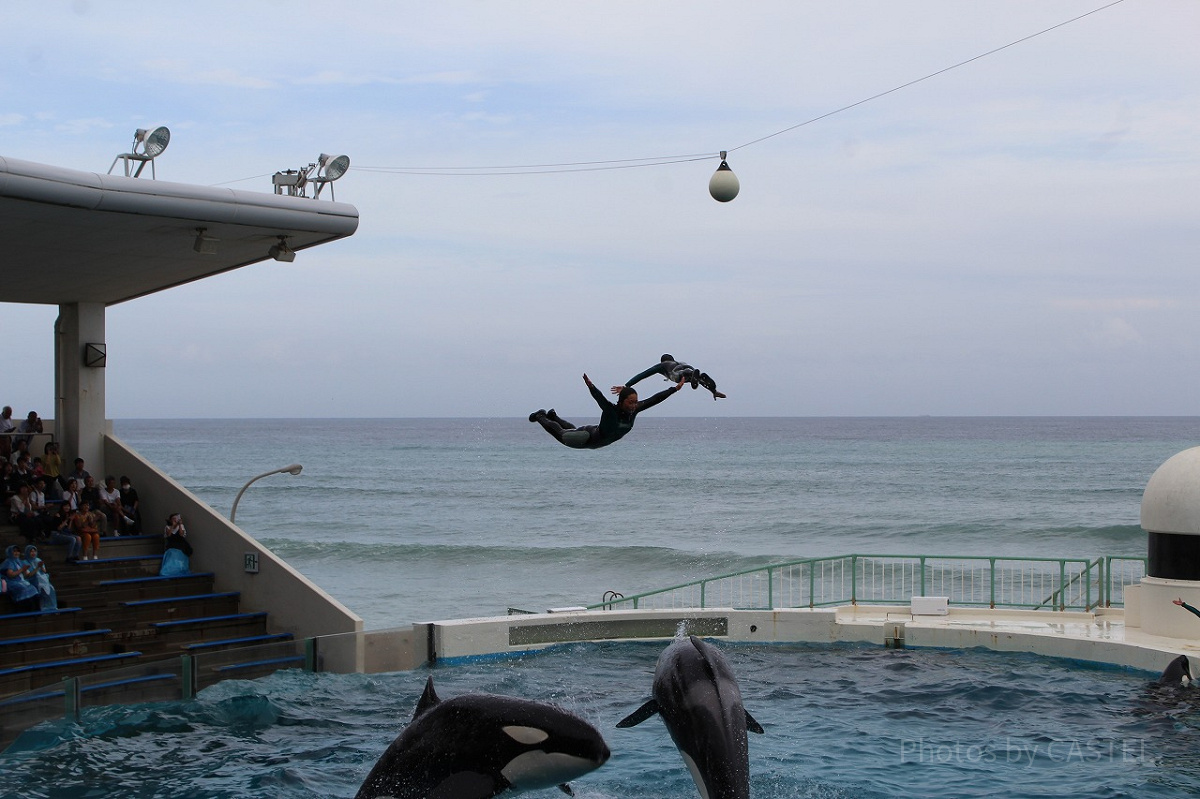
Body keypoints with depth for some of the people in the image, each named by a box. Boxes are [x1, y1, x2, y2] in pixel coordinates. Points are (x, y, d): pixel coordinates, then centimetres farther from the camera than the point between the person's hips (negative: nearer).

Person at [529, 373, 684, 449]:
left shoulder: (634, 410, -24)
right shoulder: (610, 410, -40)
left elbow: (654, 399, -22)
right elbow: (598, 397, -57)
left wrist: (675, 388, -25)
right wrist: (590, 386, -77)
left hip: (599, 442, 7)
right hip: (589, 437, -7)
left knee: (573, 431, 36)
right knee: (562, 434, 22)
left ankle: (553, 416, 60)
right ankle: (540, 417, 47)